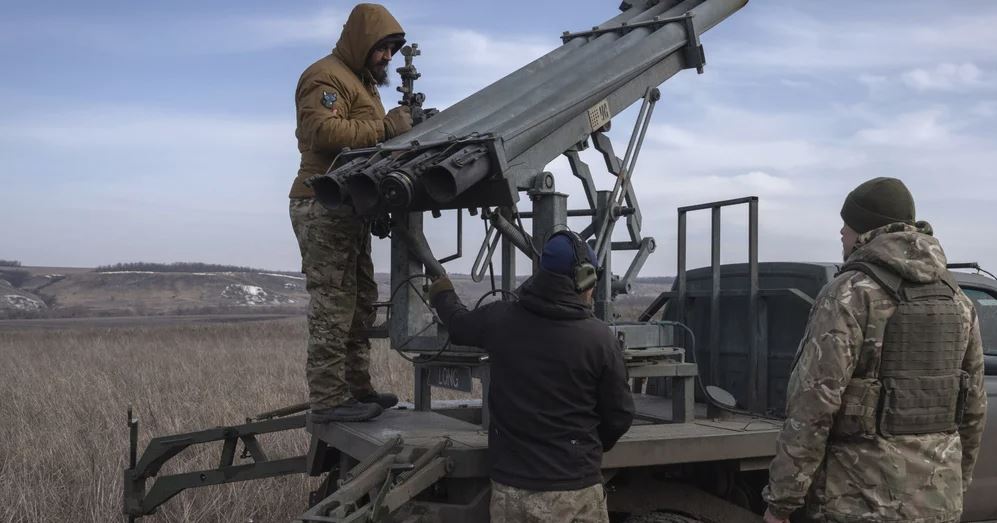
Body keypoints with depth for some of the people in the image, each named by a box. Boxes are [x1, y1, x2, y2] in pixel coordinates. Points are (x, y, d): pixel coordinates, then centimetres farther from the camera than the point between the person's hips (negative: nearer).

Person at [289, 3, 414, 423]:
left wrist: (401, 125, 3)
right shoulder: (326, 77, -8)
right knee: (332, 304, -11)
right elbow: (324, 132, -24)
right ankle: (328, 400, -8)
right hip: (324, 206, -11)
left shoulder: (363, 81, 26)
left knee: (359, 303, 12)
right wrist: (385, 127, -23)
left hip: (350, 210, 11)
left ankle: (357, 389, 19)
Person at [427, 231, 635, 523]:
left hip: (512, 486, 3)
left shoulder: (499, 320, -5)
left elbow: (458, 323, 18)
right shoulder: (599, 337, -12)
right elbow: (620, 415, -5)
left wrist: (442, 294, 41)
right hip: (575, 488, -2)